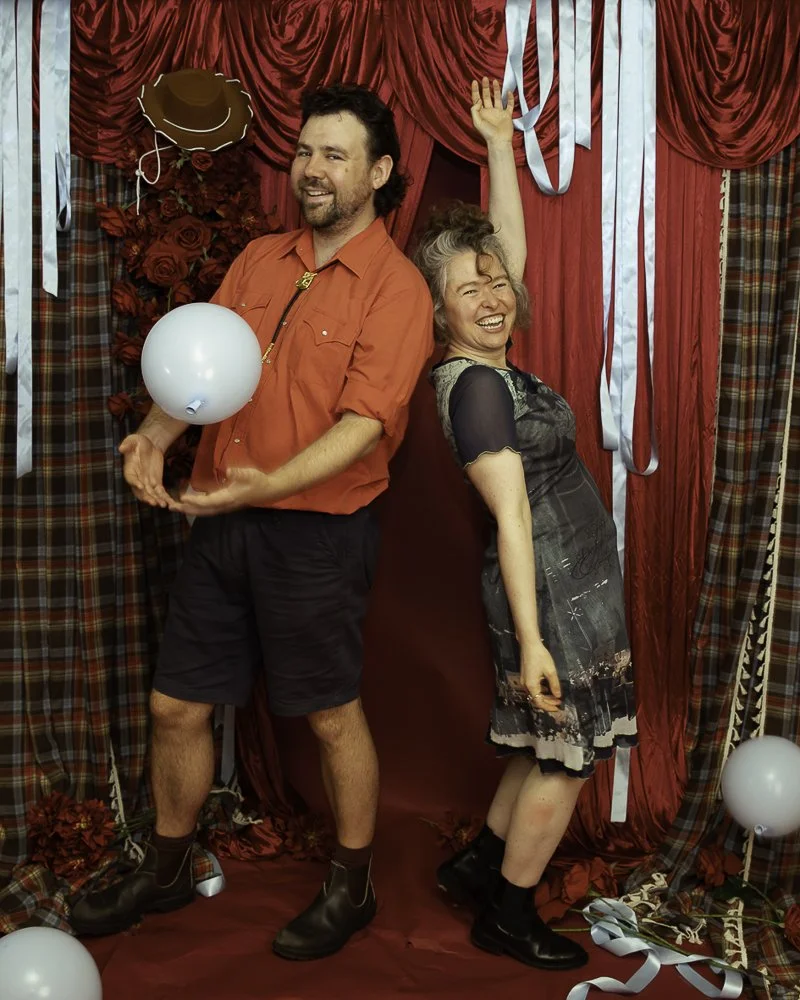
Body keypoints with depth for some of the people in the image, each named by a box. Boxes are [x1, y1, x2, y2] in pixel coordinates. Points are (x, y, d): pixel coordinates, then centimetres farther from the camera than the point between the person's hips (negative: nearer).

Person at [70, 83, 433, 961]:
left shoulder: (395, 286, -9)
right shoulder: (259, 260, 11)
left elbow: (364, 423, -18)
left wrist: (270, 484, -31)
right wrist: (156, 436, -12)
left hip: (315, 532, -6)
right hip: (222, 522, 6)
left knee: (331, 715, 8)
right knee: (176, 705, 13)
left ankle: (351, 889, 30)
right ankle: (165, 870, 36)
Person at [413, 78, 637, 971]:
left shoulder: (491, 364, 7)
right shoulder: (475, 384, -19)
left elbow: (511, 240, 15)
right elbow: (512, 516, -23)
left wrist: (499, 141, 15)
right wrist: (530, 640, -23)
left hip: (575, 581, 9)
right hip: (552, 589, -9)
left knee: (553, 748, 19)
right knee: (566, 755, 3)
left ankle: (477, 864, 33)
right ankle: (506, 917, 20)